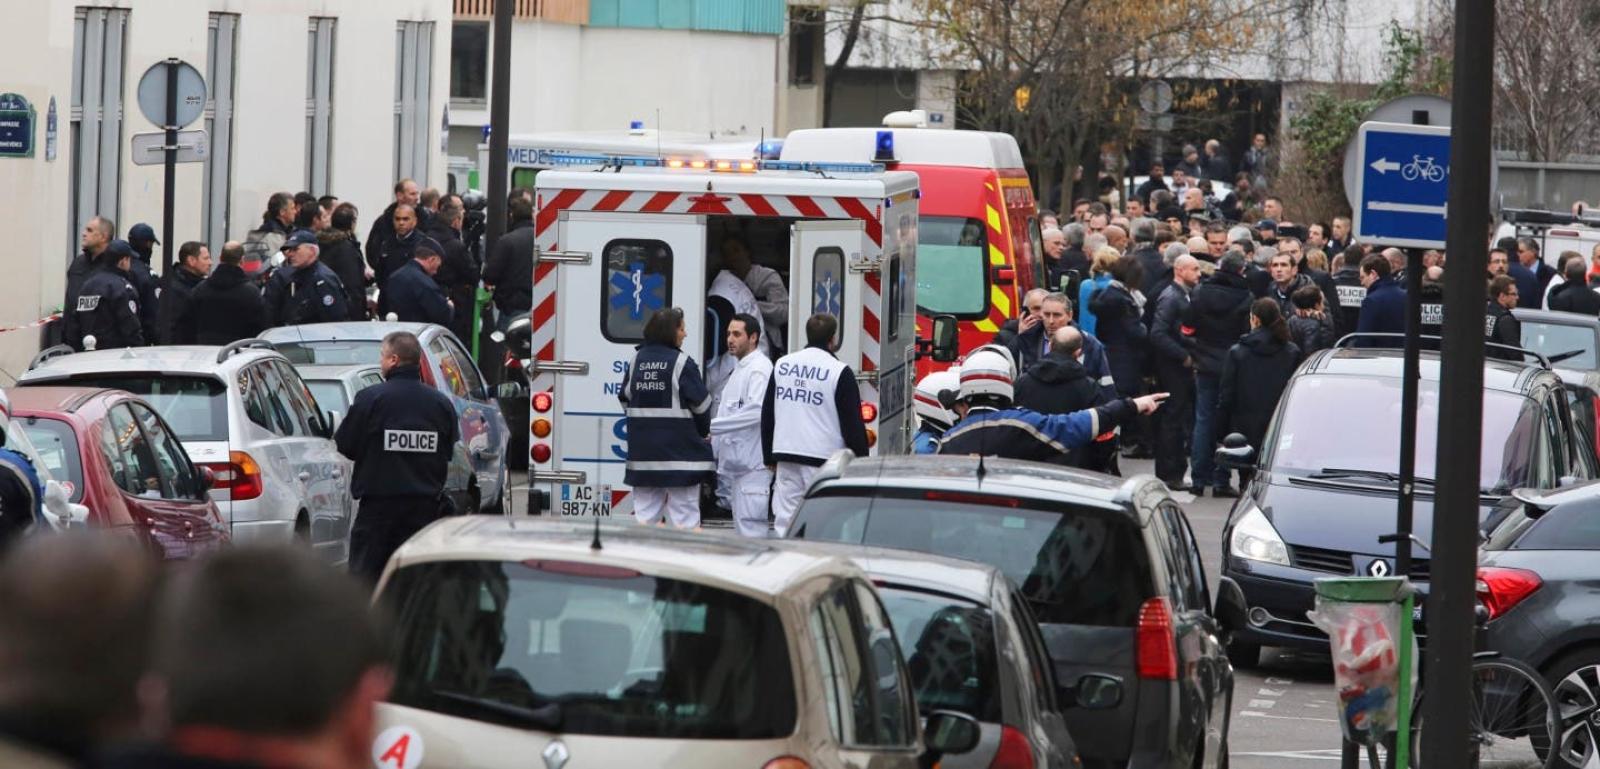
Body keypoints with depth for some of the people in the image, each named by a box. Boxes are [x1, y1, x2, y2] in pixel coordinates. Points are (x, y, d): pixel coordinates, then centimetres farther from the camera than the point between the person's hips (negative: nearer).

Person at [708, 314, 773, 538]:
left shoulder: (760, 368, -12)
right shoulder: (739, 369, 20)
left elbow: (756, 411, -25)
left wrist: (711, 426, -22)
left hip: (752, 464, -10)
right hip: (735, 462, 10)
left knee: (751, 529, -12)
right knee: (741, 528, 12)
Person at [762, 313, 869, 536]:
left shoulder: (781, 365, 11)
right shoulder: (840, 372, -7)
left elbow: (767, 416, 17)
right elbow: (853, 424, -7)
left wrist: (770, 457, 24)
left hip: (786, 457, 5)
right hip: (824, 458, -5)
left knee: (784, 520, 5)